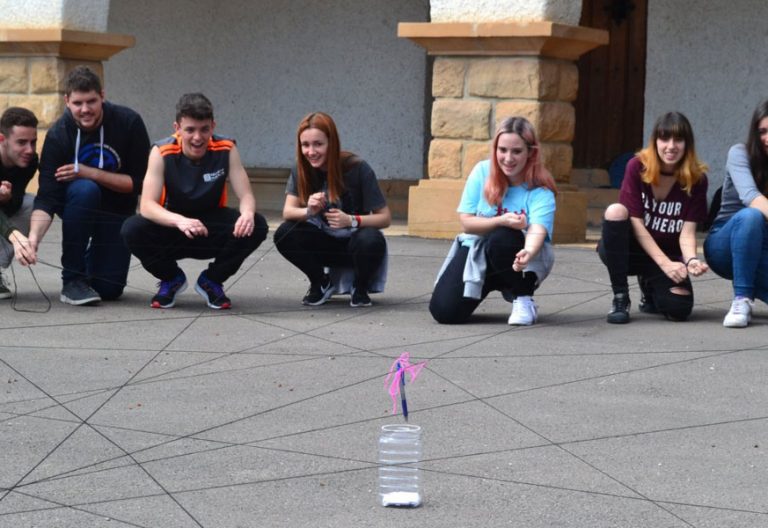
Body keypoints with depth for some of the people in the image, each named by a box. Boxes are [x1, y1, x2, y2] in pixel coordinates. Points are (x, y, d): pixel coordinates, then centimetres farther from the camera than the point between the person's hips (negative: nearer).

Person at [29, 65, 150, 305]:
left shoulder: (129, 122, -21)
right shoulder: (58, 135, -22)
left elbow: (139, 182, -18)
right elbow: (46, 198, -26)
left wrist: (91, 173, -29)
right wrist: (34, 235, -45)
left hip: (117, 211, 1)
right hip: (76, 204, -1)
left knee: (109, 289, -7)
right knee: (84, 190, -37)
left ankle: (92, 258, 31)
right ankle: (72, 278, -23)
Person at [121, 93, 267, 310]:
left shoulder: (226, 150, -15)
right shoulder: (162, 153, -20)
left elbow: (246, 196, -17)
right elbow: (147, 205, -28)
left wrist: (247, 214, -43)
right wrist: (180, 221, -49)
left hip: (211, 229, 1)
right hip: (173, 226, -1)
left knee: (256, 226, -27)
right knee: (132, 229, -31)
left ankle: (212, 281, 1)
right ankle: (171, 279, 1)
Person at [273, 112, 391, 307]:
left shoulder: (357, 168, -20)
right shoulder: (302, 170, -9)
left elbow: (385, 217, -16)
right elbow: (288, 211, -18)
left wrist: (352, 220, -34)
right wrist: (308, 211, -40)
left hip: (354, 240, -3)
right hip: (325, 243, 3)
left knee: (371, 241, -37)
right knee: (284, 235, -24)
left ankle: (360, 287, -4)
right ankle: (321, 282, 2)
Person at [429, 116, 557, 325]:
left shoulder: (541, 190, -17)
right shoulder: (482, 172, -10)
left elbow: (537, 231, -34)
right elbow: (466, 222, -9)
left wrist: (528, 253, -58)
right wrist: (501, 221, -28)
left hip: (515, 254, -3)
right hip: (476, 252, 3)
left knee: (502, 239, -38)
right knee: (444, 311, -17)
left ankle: (523, 300, -13)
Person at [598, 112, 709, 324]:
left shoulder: (697, 179, -9)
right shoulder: (637, 167, -14)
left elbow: (687, 232, -12)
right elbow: (636, 223, -16)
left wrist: (691, 260, -34)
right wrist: (665, 264, -24)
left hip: (668, 255, 2)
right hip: (628, 249, -2)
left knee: (679, 308, -26)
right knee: (615, 211, -33)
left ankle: (649, 285, 15)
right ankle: (620, 297, -20)